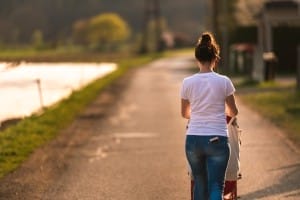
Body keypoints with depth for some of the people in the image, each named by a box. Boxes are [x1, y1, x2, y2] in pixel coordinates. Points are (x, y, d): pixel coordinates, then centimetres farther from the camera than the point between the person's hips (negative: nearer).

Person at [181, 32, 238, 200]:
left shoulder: (188, 83, -2)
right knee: (216, 186, -1)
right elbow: (234, 112, 8)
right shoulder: (224, 82, -6)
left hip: (193, 139, 2)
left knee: (200, 184, 19)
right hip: (217, 140, -2)